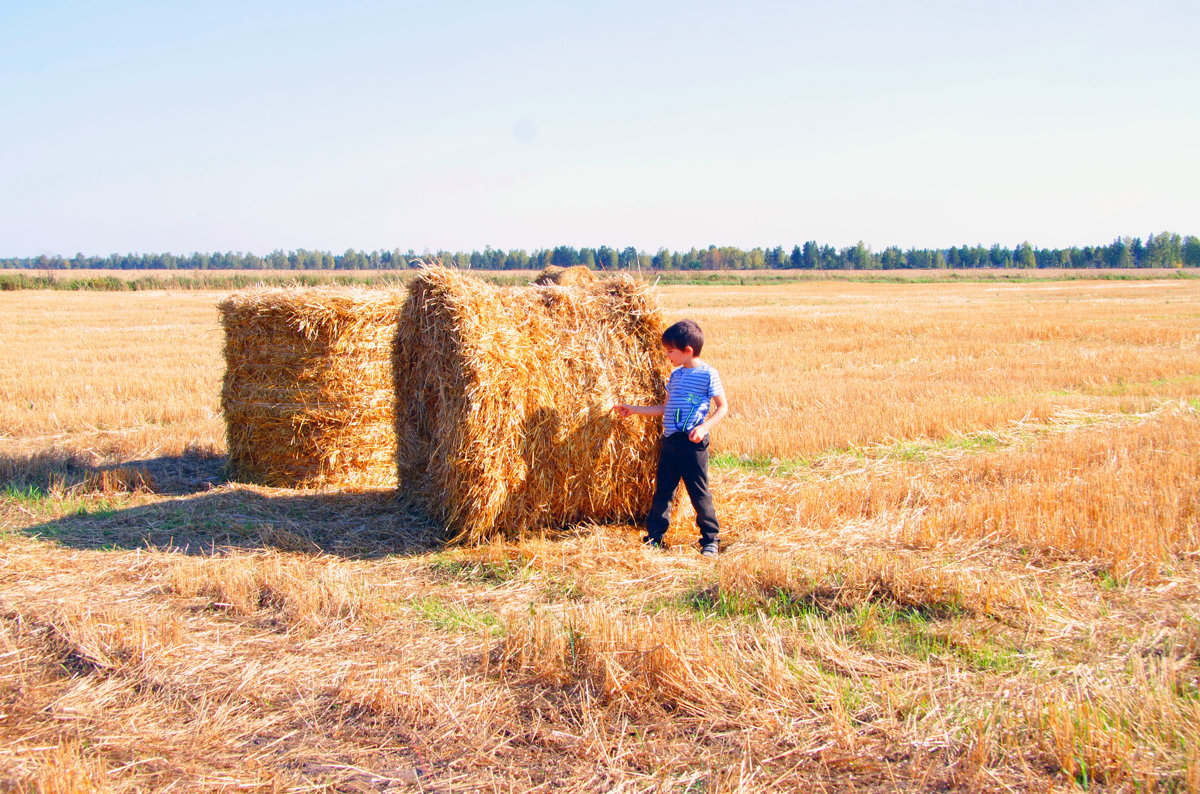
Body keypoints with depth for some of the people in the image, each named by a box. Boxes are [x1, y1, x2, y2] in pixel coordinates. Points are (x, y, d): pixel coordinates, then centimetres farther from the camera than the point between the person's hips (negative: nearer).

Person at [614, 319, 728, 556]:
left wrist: (704, 427, -20)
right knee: (662, 490, 10)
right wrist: (634, 410, 20)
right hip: (669, 441, 7)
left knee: (699, 492, -2)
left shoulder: (708, 374, -9)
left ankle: (710, 540, 10)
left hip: (693, 443, -7)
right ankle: (654, 538, 19)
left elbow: (723, 407, -7)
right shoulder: (675, 374, 13)